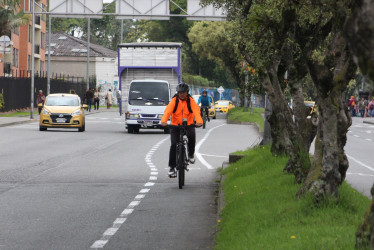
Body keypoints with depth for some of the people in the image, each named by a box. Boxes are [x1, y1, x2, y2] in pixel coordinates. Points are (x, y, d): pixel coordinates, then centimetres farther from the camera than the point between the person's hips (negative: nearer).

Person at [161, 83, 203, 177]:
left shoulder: (191, 101, -4)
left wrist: (199, 121, -41)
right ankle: (172, 167, -3)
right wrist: (164, 121, -40)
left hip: (188, 125, 0)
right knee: (173, 145, -13)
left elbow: (196, 111, -21)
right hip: (175, 126, 0)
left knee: (192, 136, -31)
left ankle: (191, 154, -4)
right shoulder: (174, 101, -5)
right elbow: (167, 111, -20)